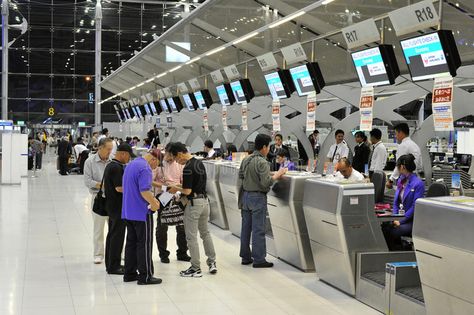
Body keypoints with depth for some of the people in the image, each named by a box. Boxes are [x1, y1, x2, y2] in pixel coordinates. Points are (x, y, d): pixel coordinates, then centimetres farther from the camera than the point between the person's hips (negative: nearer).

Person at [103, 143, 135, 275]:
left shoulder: (110, 165, 13)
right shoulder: (117, 168, -19)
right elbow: (119, 187, -24)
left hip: (111, 205, 11)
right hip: (118, 206, -11)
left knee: (112, 234, 15)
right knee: (117, 235, -5)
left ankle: (110, 264, 23)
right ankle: (114, 266, -1)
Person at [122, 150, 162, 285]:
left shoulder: (131, 165, 14)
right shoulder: (145, 168, -17)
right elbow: (145, 191, -26)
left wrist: (151, 197, 17)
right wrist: (154, 203, -11)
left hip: (128, 212, 9)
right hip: (141, 213, -9)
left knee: (131, 242, 13)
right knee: (145, 244, -2)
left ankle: (129, 274, 17)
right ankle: (145, 276, 2)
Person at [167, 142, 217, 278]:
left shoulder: (188, 168, -21)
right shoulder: (199, 162, 8)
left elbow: (187, 191, -22)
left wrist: (176, 188, -3)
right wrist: (180, 188, 15)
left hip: (194, 203, -9)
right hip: (205, 200, 9)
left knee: (191, 236, 1)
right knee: (205, 232, 20)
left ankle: (195, 269, 7)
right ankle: (212, 262, 21)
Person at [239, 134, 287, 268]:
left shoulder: (246, 160, 6)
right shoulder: (262, 162, -18)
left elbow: (240, 176, 14)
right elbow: (266, 183, -23)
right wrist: (277, 174, -10)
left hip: (245, 195, 8)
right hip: (258, 197, -8)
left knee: (246, 227, 12)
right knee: (258, 229, -2)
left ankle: (245, 257, 20)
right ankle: (259, 259, 1)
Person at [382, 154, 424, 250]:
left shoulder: (418, 183, -11)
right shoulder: (401, 180, 14)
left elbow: (415, 207, -15)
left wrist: (400, 221, -18)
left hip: (412, 221, -7)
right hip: (400, 217, 7)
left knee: (390, 232, -30)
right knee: (383, 227, -23)